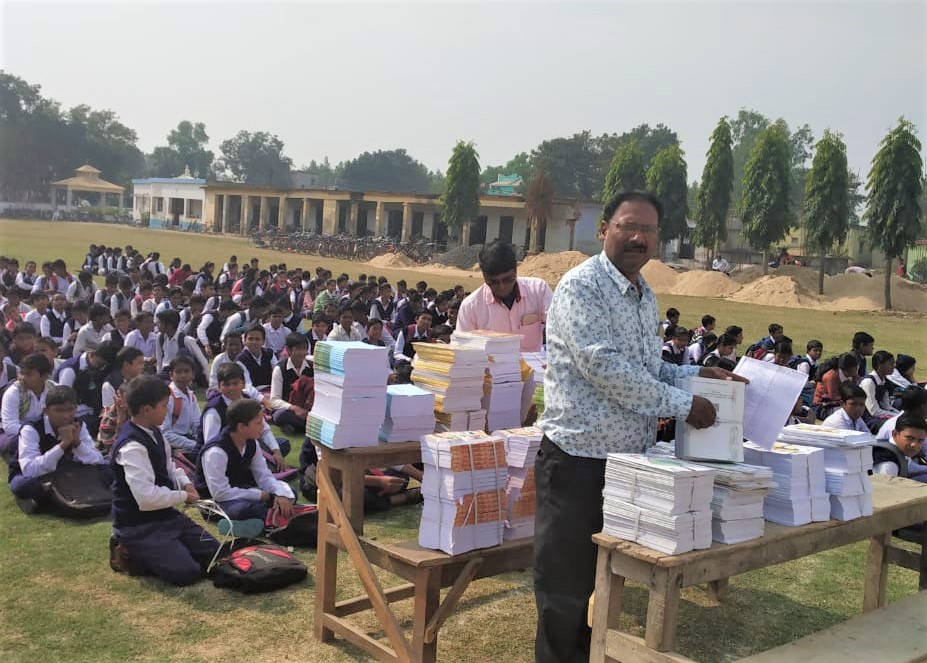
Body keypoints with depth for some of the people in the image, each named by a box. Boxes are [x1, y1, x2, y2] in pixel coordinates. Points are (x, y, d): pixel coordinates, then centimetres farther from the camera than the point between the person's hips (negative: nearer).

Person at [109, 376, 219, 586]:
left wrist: (185, 483, -2)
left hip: (165, 514, 9)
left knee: (214, 553, 9)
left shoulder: (154, 433, 4)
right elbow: (147, 497, -31)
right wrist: (183, 496, -16)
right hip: (139, 527, -9)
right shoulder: (132, 447, -25)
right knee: (186, 572, -21)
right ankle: (131, 554, -1)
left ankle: (144, 551, 15)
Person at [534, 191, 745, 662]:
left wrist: (696, 373, 4)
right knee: (566, 586, 3)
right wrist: (682, 405, -19)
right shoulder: (581, 287, -14)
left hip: (631, 459, 8)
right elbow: (603, 366, -23)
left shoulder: (646, 297, 13)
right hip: (579, 459, -8)